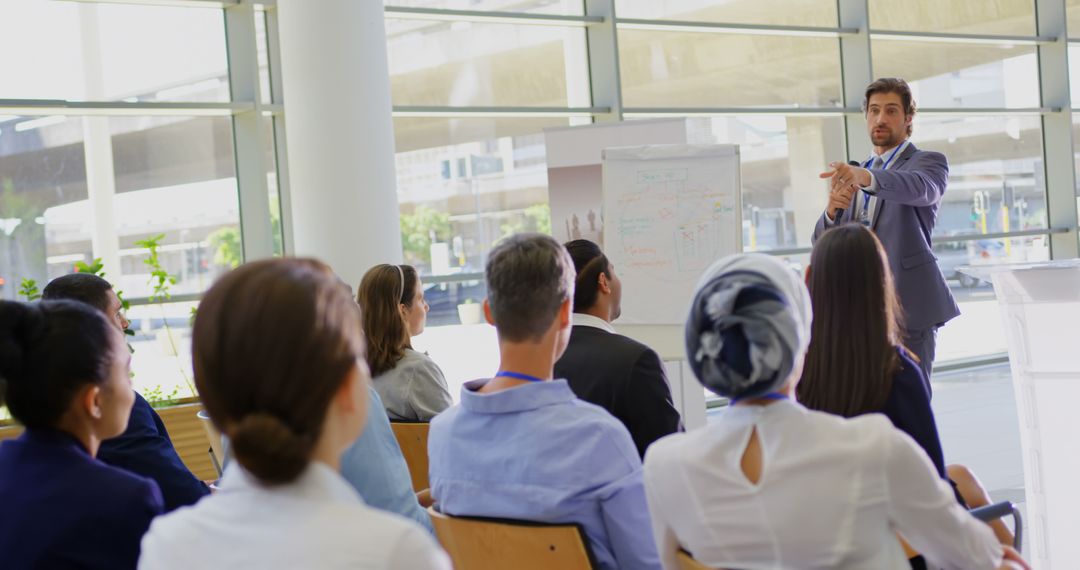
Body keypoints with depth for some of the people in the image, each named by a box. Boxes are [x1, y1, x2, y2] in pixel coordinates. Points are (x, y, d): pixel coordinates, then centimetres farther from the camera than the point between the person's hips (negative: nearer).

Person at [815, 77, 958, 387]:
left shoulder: (929, 162, 2)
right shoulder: (853, 175, 19)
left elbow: (920, 188, -24)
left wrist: (865, 177, -43)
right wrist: (832, 211, -11)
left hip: (907, 307, -6)